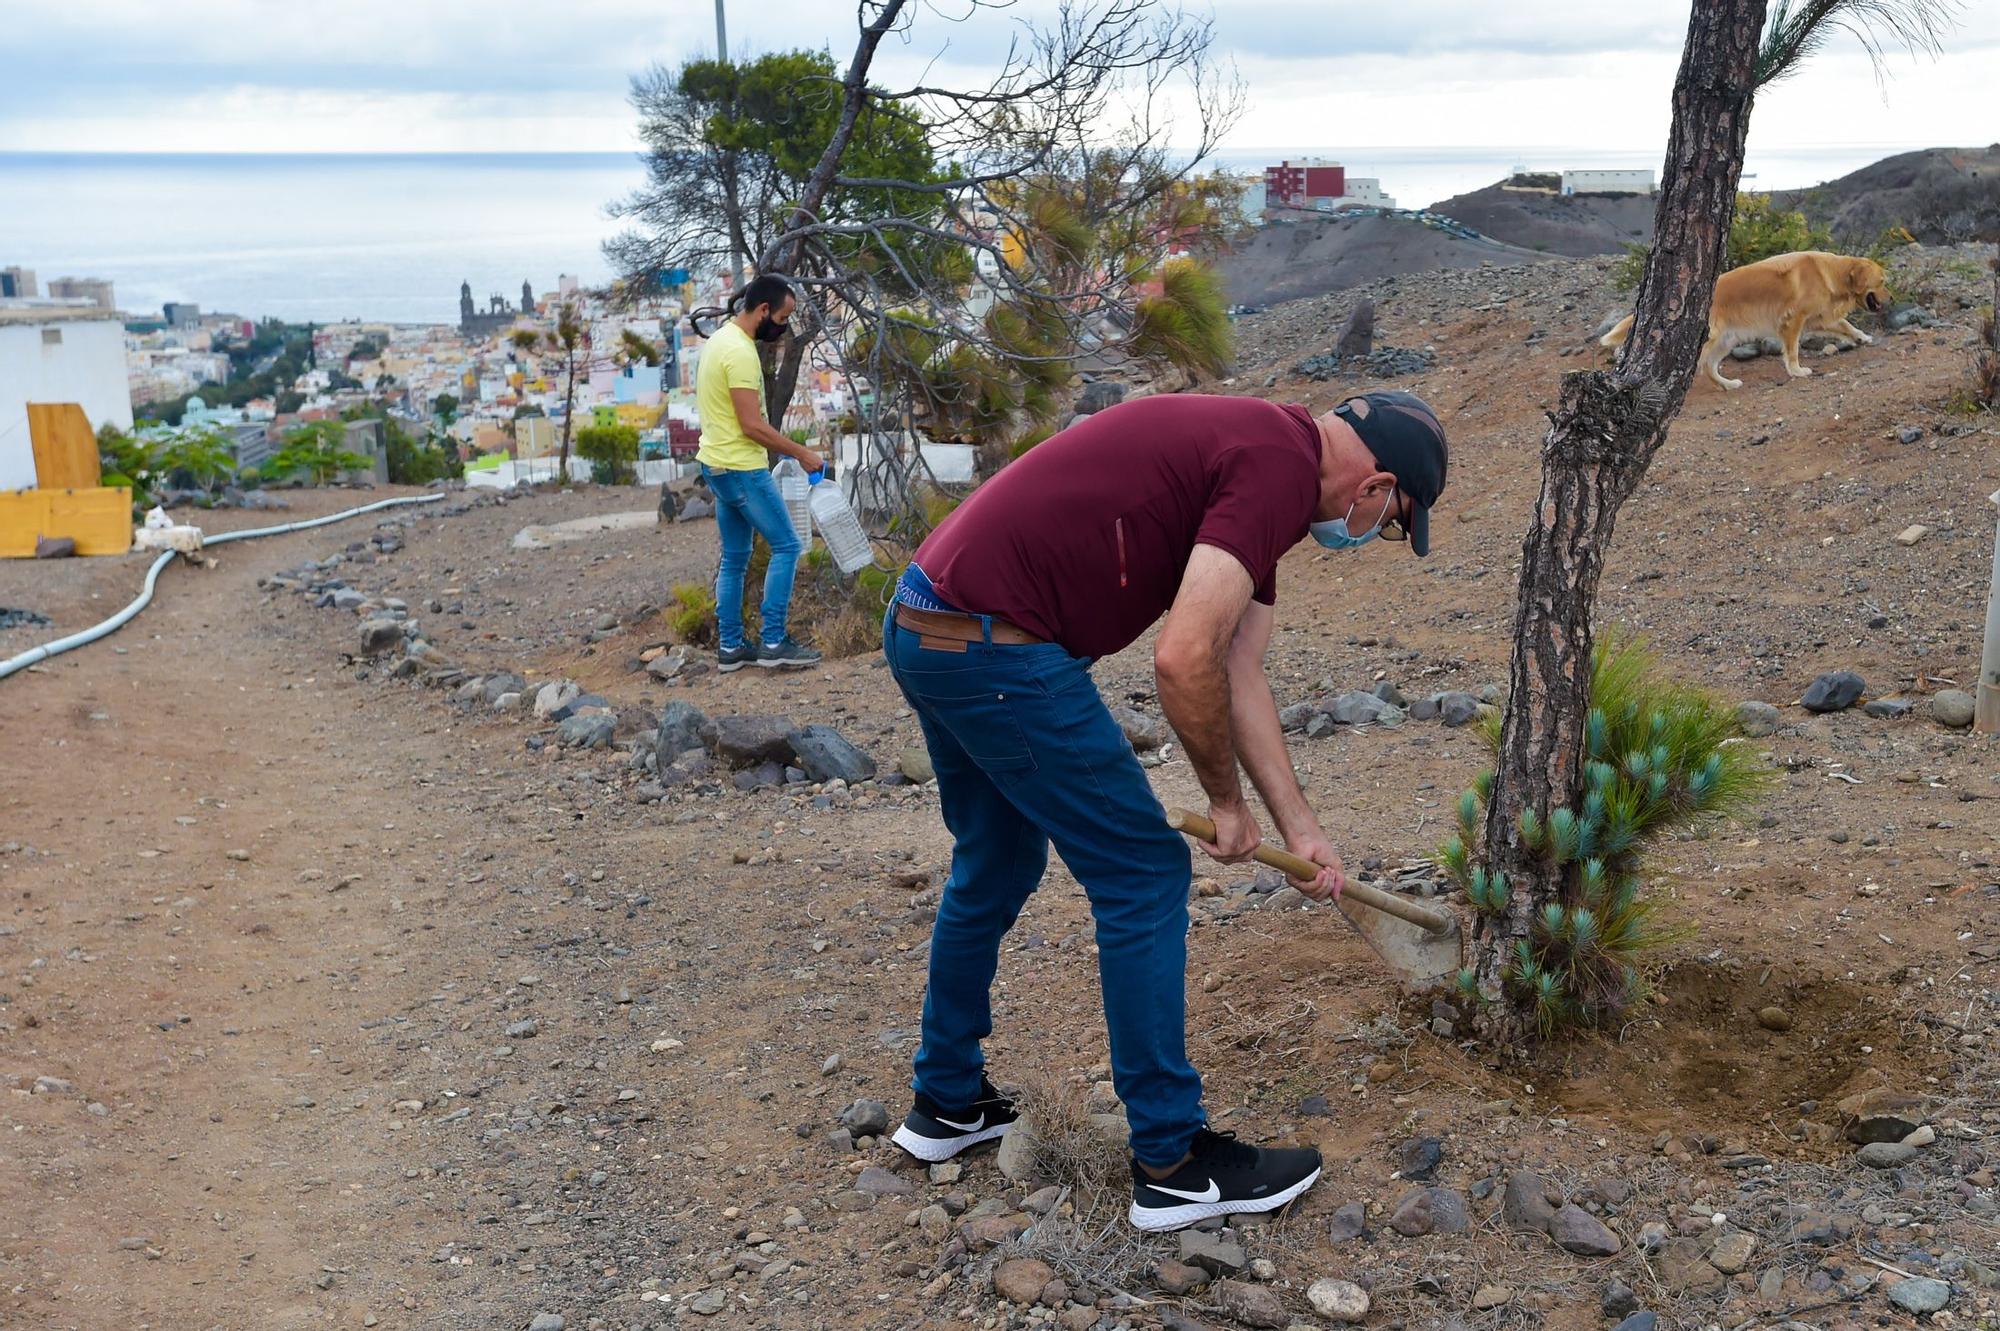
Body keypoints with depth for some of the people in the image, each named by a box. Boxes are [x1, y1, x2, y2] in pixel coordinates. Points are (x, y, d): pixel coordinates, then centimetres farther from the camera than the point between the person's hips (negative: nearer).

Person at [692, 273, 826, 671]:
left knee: (734, 558, 13)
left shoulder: (719, 340, 13)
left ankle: (730, 647, 16)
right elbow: (752, 425, -22)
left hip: (717, 466, 10)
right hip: (742, 469, -10)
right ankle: (773, 644, -3)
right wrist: (802, 453, -14)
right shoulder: (740, 351, -19)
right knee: (786, 546, -4)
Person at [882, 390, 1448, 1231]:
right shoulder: (1280, 470, -12)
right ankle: (1172, 1162, 11)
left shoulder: (1253, 447, 19)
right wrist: (1228, 800, -4)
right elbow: (1185, 661, -21)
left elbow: (1236, 673, 22)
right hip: (996, 647, -10)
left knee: (994, 869, 24)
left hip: (926, 627, 10)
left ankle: (948, 1102, 39)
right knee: (1143, 874, 1)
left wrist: (1300, 830, 24)